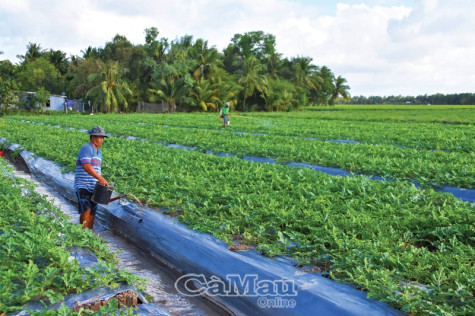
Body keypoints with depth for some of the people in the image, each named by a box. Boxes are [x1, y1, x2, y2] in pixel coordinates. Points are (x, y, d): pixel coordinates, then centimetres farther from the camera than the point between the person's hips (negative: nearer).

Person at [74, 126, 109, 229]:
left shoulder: (98, 152, 18)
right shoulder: (86, 149, -11)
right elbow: (86, 166, -25)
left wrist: (103, 182, 16)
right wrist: (100, 178, -32)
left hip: (93, 187, 8)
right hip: (83, 186, -8)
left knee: (92, 212, 9)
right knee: (86, 210, -16)